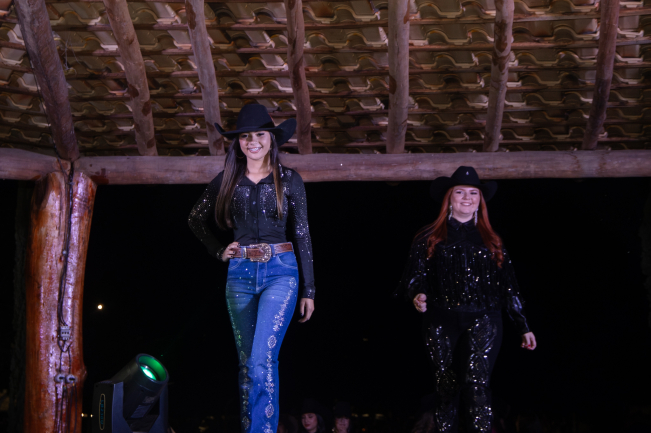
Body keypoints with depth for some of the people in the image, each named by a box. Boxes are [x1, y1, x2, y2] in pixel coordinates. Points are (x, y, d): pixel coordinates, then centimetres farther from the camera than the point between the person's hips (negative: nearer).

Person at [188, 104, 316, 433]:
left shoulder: (289, 180, 2)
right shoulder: (227, 180, 8)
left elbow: (302, 234, 3)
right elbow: (196, 219, 22)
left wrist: (308, 290, 1)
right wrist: (218, 251, 8)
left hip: (280, 272, -3)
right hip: (240, 273, 3)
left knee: (262, 359, -19)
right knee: (247, 362, 7)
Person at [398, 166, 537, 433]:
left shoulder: (491, 240, 16)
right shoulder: (430, 237, 10)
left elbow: (507, 284, 15)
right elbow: (414, 276, 4)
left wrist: (523, 326, 12)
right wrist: (417, 295, -19)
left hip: (483, 320, 0)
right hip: (441, 321, 0)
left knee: (476, 384, -17)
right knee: (446, 388, 2)